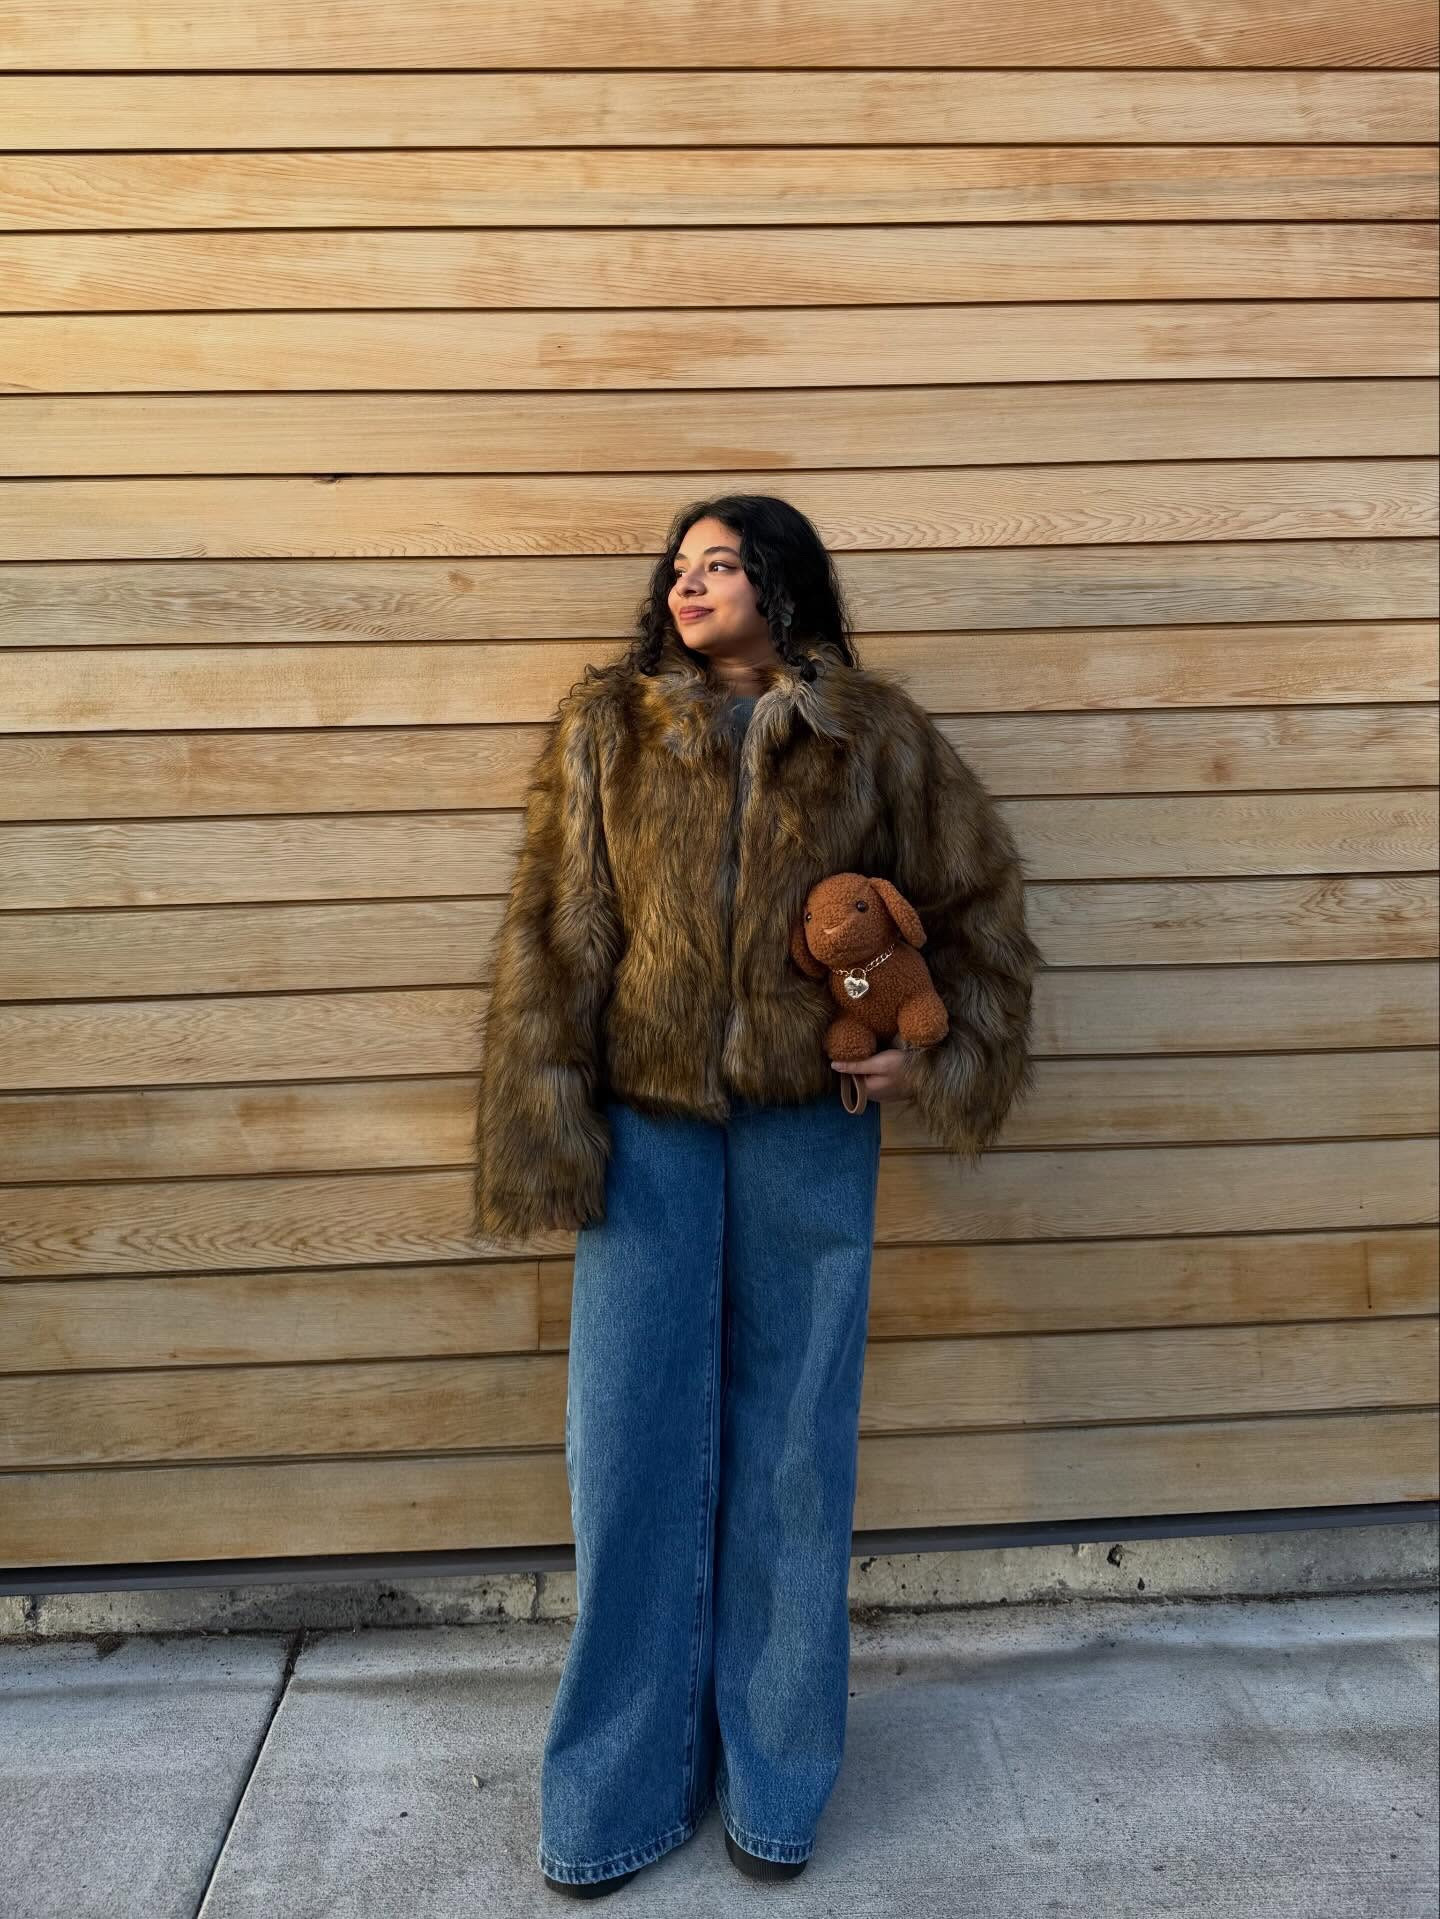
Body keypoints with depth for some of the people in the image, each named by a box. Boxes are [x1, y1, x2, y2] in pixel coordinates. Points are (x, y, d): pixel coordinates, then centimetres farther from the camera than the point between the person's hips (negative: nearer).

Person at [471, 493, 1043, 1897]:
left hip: (810, 1124, 0)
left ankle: (774, 1776, 31)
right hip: (649, 1122, 1)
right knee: (632, 1449, 6)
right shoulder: (603, 730, 5)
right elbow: (553, 938, 1)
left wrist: (938, 1052, -3)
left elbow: (975, 902, 11)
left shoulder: (874, 738, 4)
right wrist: (547, 1136, -5)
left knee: (792, 1445, 10)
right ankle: (623, 1781, 27)